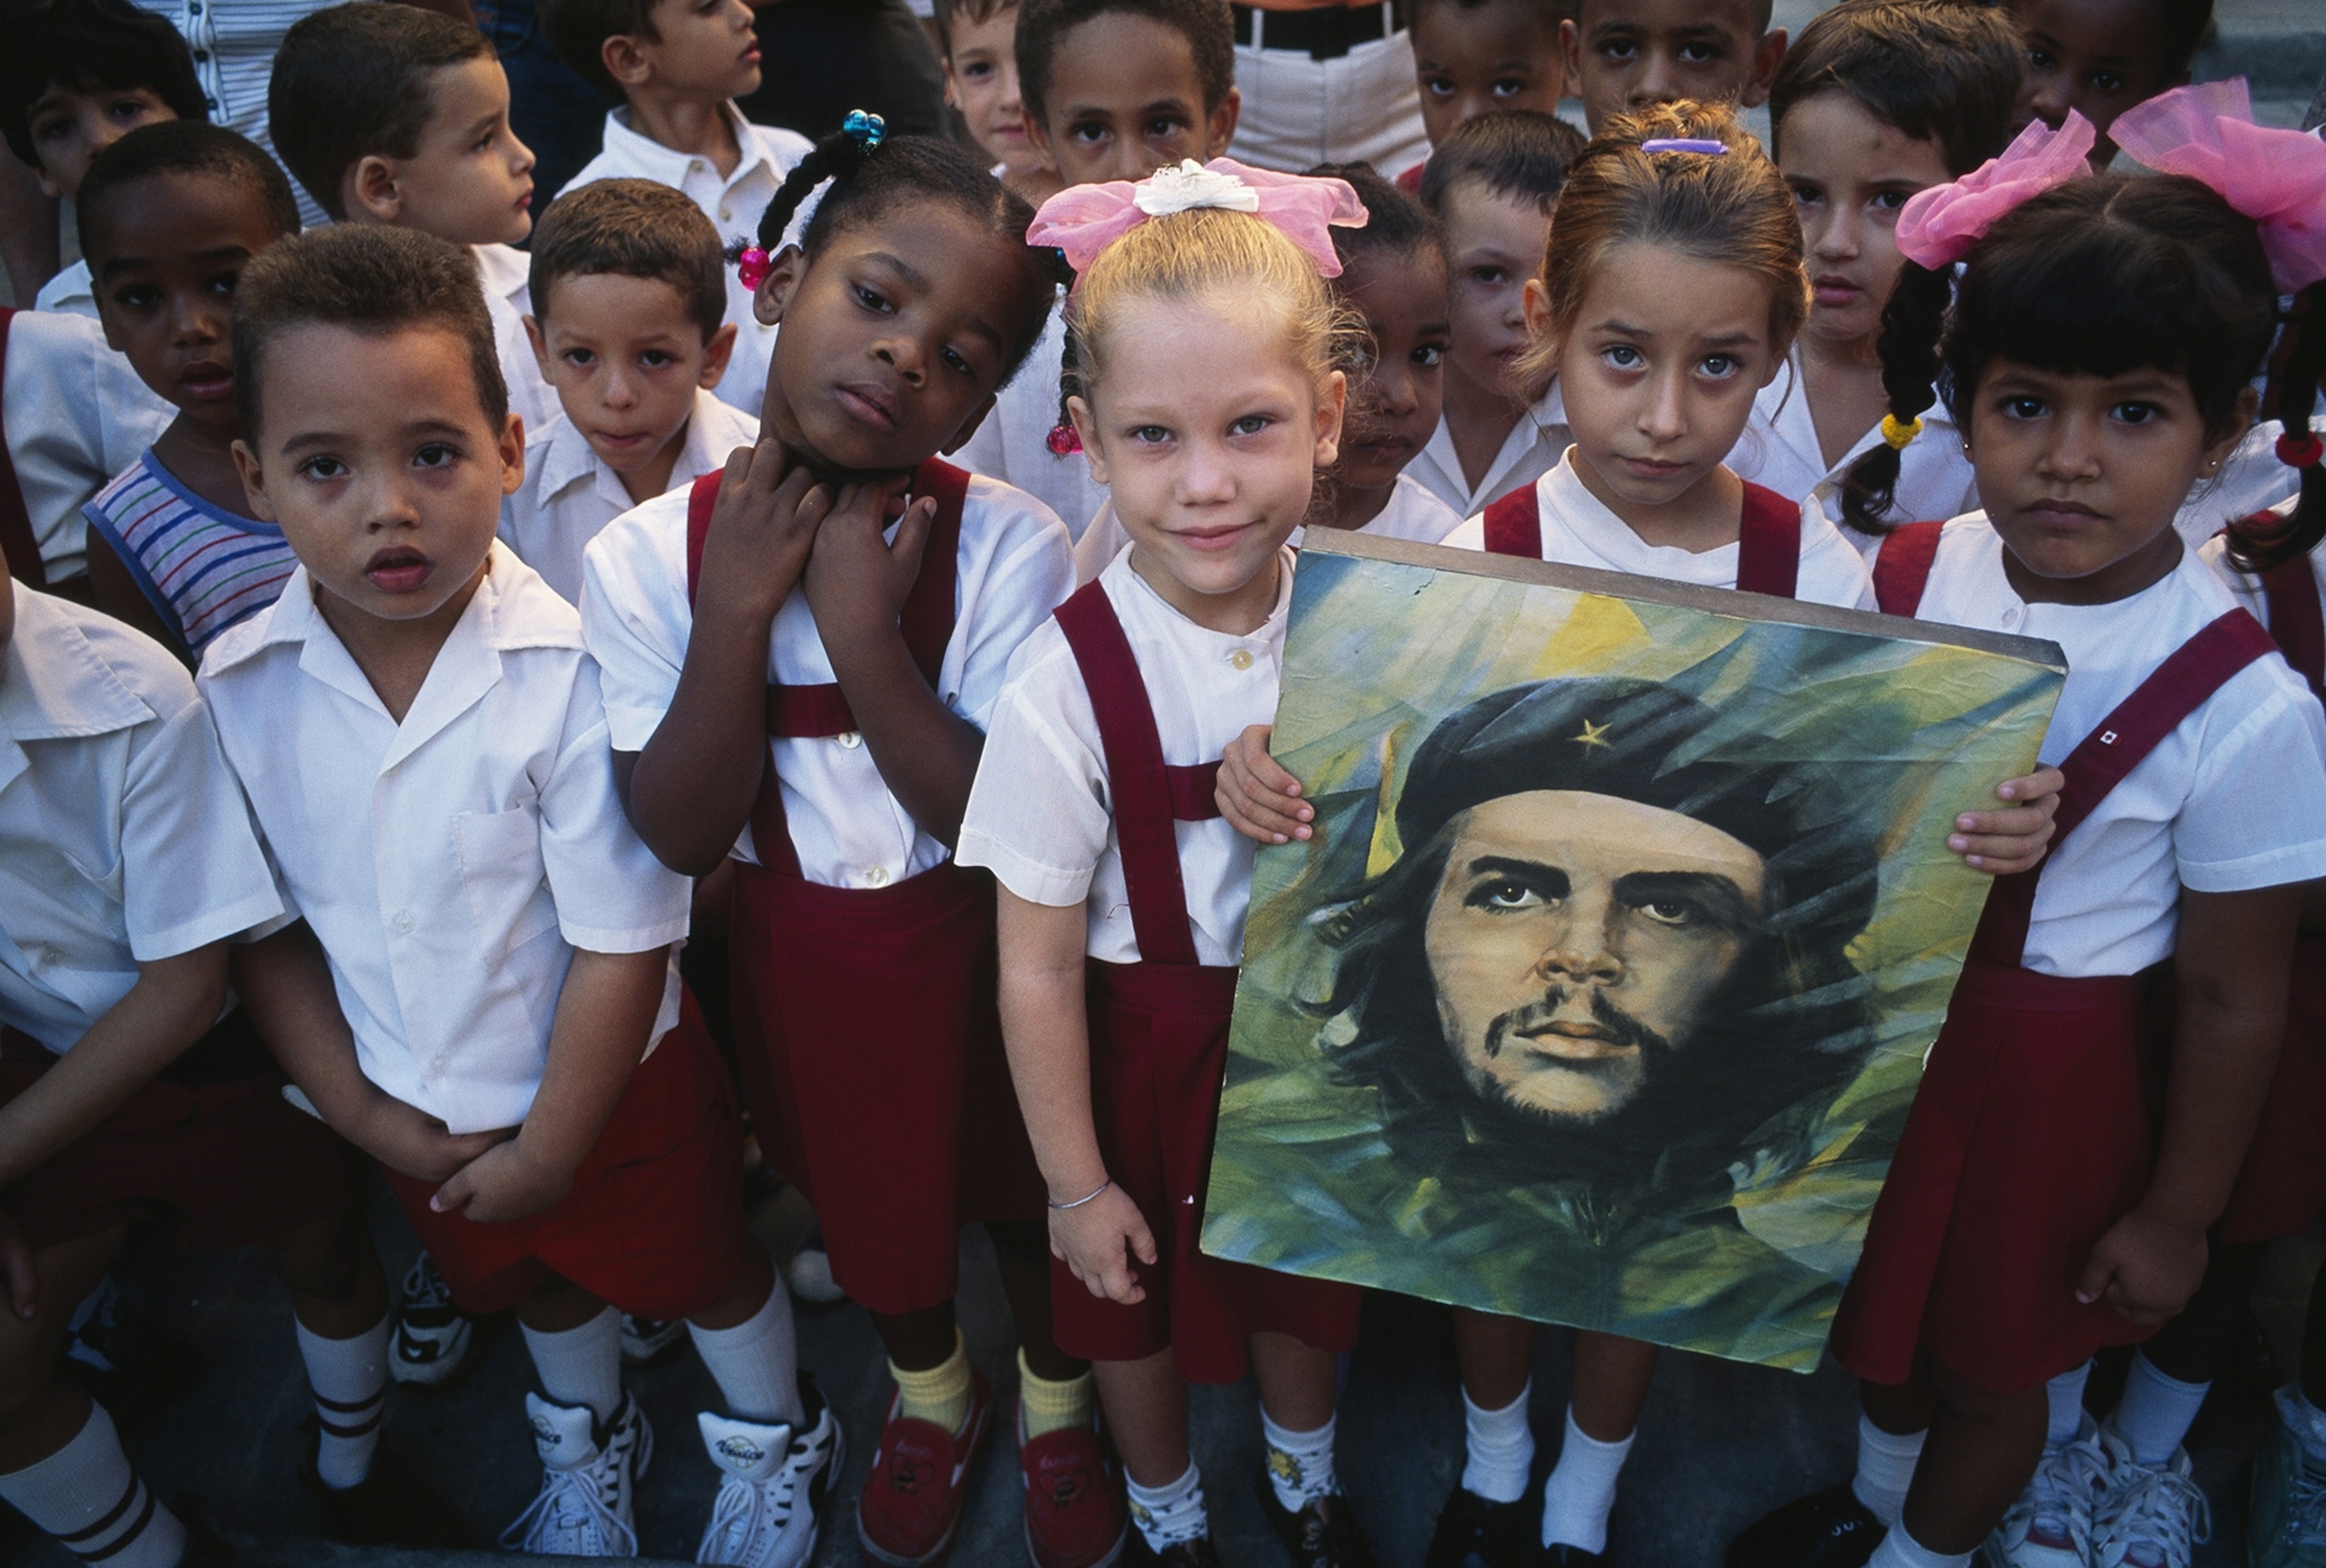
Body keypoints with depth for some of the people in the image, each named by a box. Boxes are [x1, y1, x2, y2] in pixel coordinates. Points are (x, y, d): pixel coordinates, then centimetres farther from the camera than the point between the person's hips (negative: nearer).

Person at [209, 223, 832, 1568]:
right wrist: (364, 1114, -7)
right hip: (415, 1119, 4)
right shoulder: (241, 690, -14)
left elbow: (623, 943, -23)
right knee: (534, 1284, 30)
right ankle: (589, 1442, 60)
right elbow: (265, 932, -3)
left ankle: (777, 1440, 51)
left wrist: (550, 1150, -15)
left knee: (705, 1266, 20)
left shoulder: (575, 672, -29)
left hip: (616, 1091, -4)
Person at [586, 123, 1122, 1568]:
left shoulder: (1007, 548, -22)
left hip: (982, 947, -2)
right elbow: (682, 837, -17)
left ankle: (1057, 1404, 53)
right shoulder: (648, 559, -16)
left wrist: (862, 631, -33)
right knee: (863, 1190, 25)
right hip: (795, 955, 2)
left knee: (1023, 1186, 21)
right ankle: (931, 1391, 57)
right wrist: (736, 610, -29)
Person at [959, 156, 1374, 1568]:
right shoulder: (1068, 683, -27)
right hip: (1147, 1047, -3)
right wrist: (1076, 1185, -9)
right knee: (1138, 1307, 22)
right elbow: (1038, 972, -17)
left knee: (1302, 1284, 27)